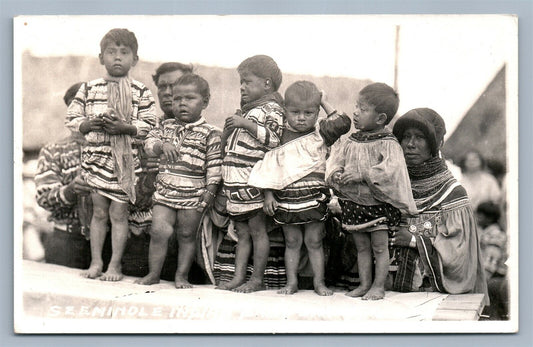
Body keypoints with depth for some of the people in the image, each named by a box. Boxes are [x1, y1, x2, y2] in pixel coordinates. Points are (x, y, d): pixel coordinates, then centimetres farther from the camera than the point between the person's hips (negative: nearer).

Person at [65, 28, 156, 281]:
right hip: (95, 156, 2)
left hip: (125, 159, -2)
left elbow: (150, 126, -3)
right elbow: (72, 118, 8)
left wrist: (125, 127, -18)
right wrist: (88, 124, -11)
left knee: (118, 213, 1)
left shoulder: (141, 92, 1)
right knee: (99, 211, 8)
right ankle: (96, 262, 17)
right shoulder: (89, 89, 6)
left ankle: (115, 265, 10)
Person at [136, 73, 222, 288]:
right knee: (158, 231, -4)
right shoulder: (167, 127, 10)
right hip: (165, 191, 3)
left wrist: (210, 190, -9)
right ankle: (153, 273, 9)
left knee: (187, 236, 7)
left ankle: (181, 276, 19)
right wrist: (161, 145, -16)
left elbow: (214, 164, -4)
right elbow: (149, 142, 5)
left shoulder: (210, 133, -3)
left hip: (192, 195, -3)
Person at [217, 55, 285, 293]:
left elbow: (274, 138, -22)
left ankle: (257, 280, 2)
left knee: (257, 229, -3)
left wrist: (246, 124, -21)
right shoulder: (247, 111, 23)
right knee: (242, 232, 10)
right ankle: (239, 277, 11)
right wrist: (228, 130, 14)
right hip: (235, 183, 9)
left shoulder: (271, 109, -5)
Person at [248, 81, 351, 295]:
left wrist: (325, 104, 1)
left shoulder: (320, 135, 2)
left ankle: (319, 282, 14)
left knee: (314, 241, 5)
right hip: (286, 198, 1)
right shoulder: (279, 138, 3)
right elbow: (270, 169, 5)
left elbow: (343, 124, -7)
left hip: (314, 197, -1)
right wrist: (268, 195, -1)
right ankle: (291, 282, 17)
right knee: (292, 242, 10)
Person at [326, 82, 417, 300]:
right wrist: (335, 174, -12)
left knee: (379, 246, 2)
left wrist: (362, 175, -30)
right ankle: (364, 283, 21)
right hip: (353, 202, 6)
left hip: (378, 203, -6)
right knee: (361, 246, 13)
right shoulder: (351, 143, 6)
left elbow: (390, 170, -26)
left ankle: (378, 286, 10)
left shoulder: (388, 144, -13)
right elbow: (335, 161, 10)